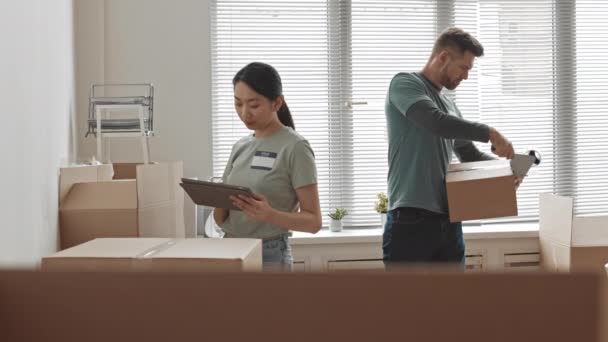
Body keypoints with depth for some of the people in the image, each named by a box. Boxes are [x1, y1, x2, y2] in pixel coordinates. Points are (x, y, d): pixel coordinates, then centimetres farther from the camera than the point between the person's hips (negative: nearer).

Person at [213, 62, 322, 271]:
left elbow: (313, 221, -9)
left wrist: (269, 214, -26)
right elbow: (221, 220, 14)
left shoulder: (294, 148, -8)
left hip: (269, 257, -6)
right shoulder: (240, 147, 12)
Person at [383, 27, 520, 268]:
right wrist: (489, 133, -13)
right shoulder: (405, 84, -2)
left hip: (448, 221, 8)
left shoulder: (449, 105, 20)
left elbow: (469, 154, 28)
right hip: (411, 221, -8)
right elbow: (437, 122, -20)